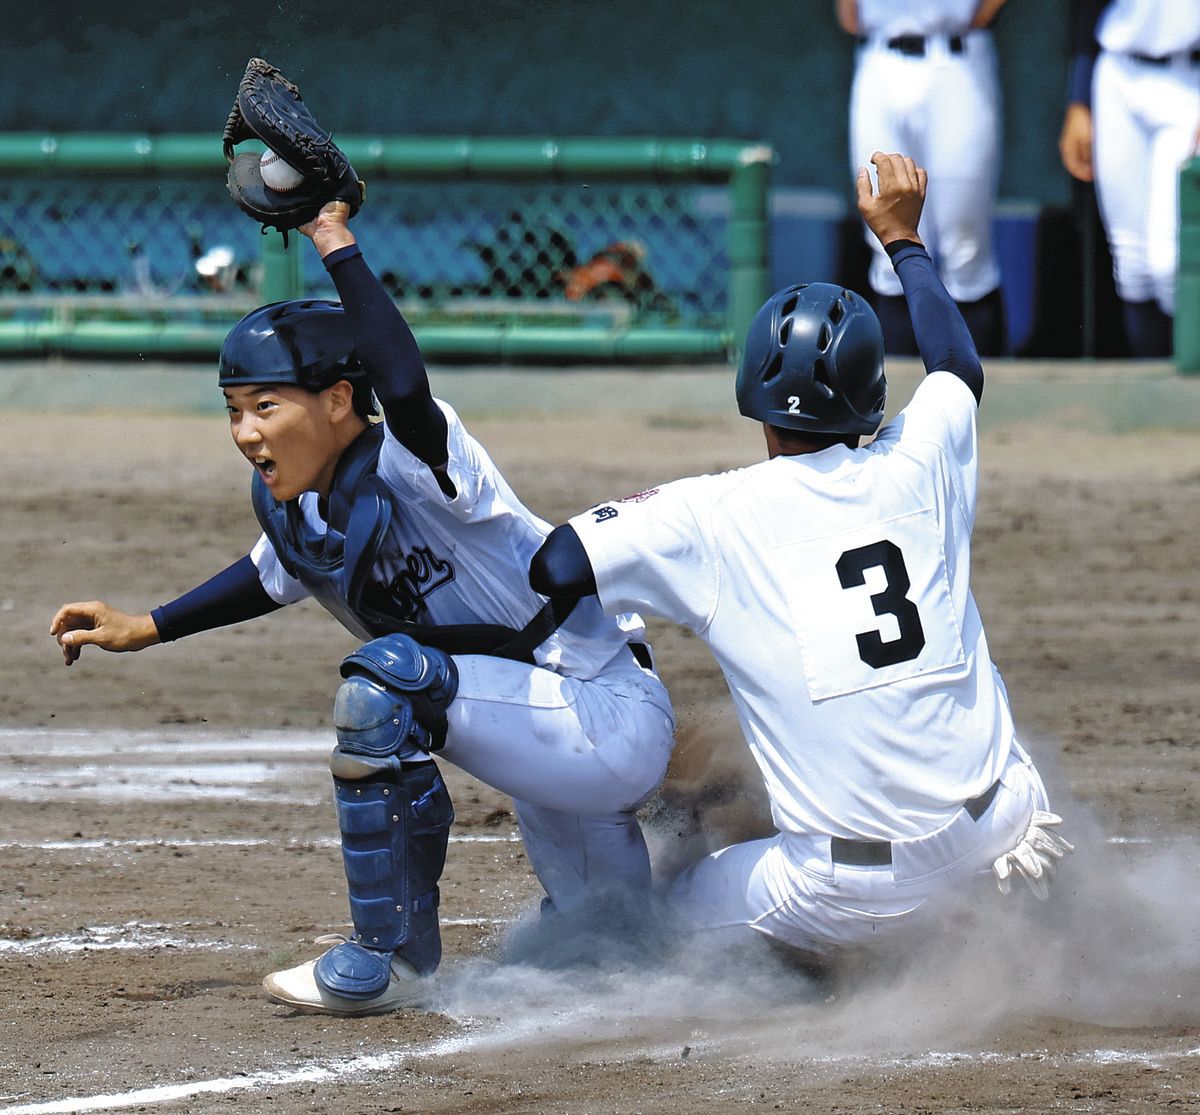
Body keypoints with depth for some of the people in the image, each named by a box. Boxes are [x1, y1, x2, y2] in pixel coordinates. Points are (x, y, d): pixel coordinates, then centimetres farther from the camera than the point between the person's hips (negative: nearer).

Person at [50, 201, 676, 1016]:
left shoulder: (413, 471, -24)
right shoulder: (293, 513, 0)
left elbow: (406, 392, -48)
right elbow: (271, 577, 24)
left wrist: (336, 244, -42)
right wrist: (143, 630, 20)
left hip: (612, 725, -10)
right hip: (565, 747, 10)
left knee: (389, 678, -28)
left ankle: (394, 961, -16)